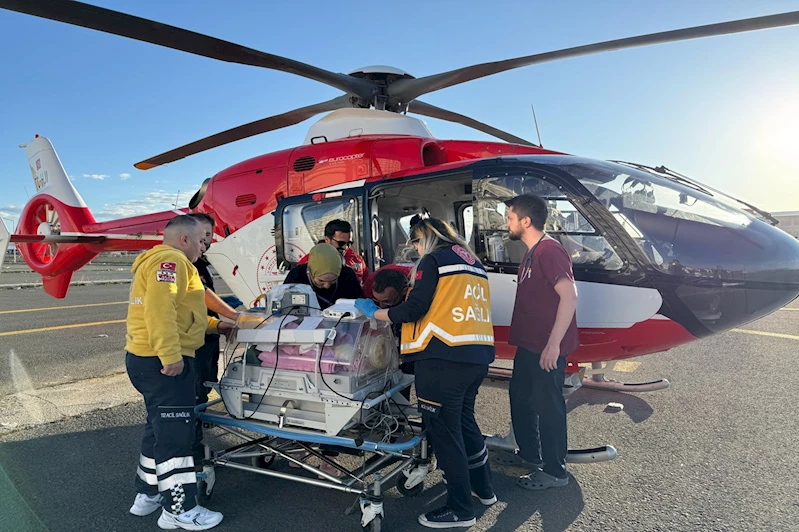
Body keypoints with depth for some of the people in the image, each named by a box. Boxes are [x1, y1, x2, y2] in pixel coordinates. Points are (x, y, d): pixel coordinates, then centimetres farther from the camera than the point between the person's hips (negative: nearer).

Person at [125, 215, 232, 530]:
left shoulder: (158, 261, 23)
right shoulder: (170, 260, -13)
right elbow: (160, 308, -27)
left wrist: (213, 325, 20)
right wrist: (170, 354, -30)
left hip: (150, 360, 11)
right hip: (163, 362, -11)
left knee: (160, 427, 21)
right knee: (175, 432, -3)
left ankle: (147, 495, 35)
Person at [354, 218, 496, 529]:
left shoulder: (433, 260, -6)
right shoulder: (473, 263, 18)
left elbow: (414, 309, -14)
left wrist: (374, 313, 0)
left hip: (444, 358, -9)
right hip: (478, 355, 9)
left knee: (444, 431, 2)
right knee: (464, 421, 24)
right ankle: (483, 489, 37)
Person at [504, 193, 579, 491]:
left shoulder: (549, 250, -18)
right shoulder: (532, 253, 14)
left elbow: (569, 296, -28)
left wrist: (553, 344, -29)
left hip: (547, 348, -11)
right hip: (529, 344, 11)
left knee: (547, 406, 1)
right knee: (520, 396, 21)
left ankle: (554, 471, 18)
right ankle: (529, 454, 38)